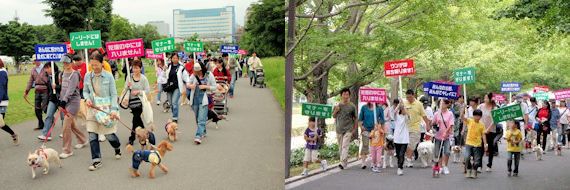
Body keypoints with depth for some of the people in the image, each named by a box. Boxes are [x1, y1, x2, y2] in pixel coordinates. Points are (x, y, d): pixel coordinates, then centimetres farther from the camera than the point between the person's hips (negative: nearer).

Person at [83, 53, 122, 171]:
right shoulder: (88, 76, 1)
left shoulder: (108, 76, -7)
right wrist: (87, 98, -9)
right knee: (92, 136, -2)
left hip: (106, 108, -3)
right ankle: (96, 161, 6)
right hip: (93, 108, 3)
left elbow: (113, 94, -5)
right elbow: (85, 91, 13)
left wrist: (114, 110, -14)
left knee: (109, 134, 3)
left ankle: (117, 148, 37)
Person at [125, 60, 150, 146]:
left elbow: (148, 90, -6)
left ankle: (132, 137, -1)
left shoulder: (143, 78, -7)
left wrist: (138, 92, -18)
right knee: (137, 118, 15)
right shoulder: (129, 77, 1)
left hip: (140, 101, -4)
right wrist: (128, 86, -14)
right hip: (131, 100, 4)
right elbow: (125, 89, 8)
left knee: (135, 119, -9)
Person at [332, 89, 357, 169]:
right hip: (339, 129, 4)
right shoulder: (337, 105, 7)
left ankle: (342, 163, -21)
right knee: (340, 147, 10)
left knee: (345, 146, -14)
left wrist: (354, 128, 3)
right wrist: (336, 111, -5)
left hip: (348, 129, -4)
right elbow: (333, 116, 16)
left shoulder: (352, 106, -1)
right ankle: (345, 161, 25)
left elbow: (355, 118, 5)